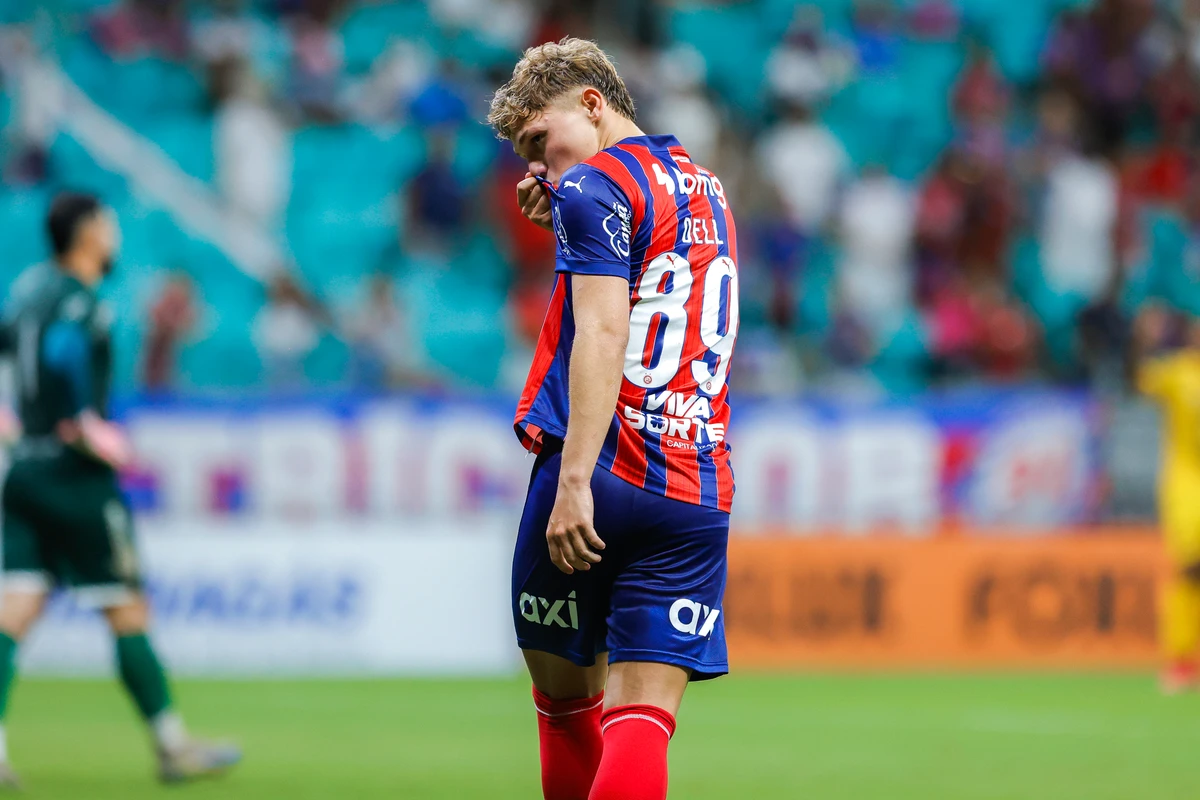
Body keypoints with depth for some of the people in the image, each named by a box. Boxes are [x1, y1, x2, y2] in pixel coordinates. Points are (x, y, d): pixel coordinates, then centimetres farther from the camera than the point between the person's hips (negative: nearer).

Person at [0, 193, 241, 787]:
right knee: (127, 614, 2)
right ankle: (174, 748, 9)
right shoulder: (80, 298, -13)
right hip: (77, 476, -8)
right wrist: (85, 424, -22)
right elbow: (62, 352, -31)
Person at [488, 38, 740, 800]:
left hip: (600, 478, -5)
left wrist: (574, 482, -22)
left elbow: (602, 335, -16)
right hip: (696, 493, 5)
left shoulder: (594, 186, -4)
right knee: (643, 717, -6)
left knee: (566, 696, 12)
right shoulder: (707, 190, 21)